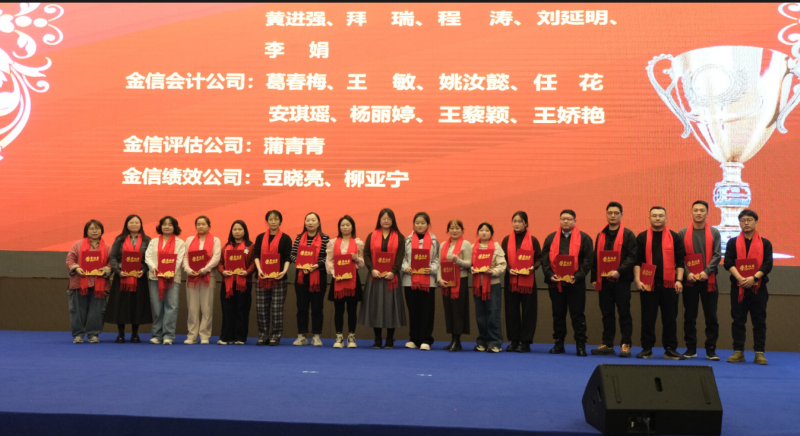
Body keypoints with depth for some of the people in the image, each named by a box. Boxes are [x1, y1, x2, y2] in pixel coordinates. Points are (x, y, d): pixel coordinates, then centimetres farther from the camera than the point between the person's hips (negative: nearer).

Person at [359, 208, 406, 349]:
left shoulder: (399, 237, 5)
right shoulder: (371, 236, 9)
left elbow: (401, 256, -3)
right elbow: (366, 254, 2)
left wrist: (393, 271, -17)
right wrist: (372, 269, -13)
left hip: (391, 277, -1)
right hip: (375, 277, 1)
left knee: (391, 306, 0)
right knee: (375, 307, 2)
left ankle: (390, 340, 9)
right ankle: (377, 339, 10)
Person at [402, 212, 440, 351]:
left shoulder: (433, 241, 5)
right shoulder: (408, 240, 8)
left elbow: (437, 260, 3)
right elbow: (403, 257, 7)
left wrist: (432, 269, -13)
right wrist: (406, 267, -11)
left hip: (428, 280, -1)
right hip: (410, 280, 1)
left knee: (427, 311, 0)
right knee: (413, 310, 7)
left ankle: (426, 340, 8)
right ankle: (414, 339, 17)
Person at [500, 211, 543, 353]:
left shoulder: (533, 240, 3)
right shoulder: (506, 240, 8)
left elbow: (539, 258, 2)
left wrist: (533, 267, -16)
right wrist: (509, 269, -11)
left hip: (528, 281, -2)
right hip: (511, 280, 2)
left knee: (528, 311, 0)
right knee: (511, 311, 4)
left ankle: (526, 342, 7)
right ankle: (514, 340, 13)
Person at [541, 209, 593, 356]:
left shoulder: (584, 238, 2)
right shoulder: (551, 238, 10)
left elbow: (588, 260, -3)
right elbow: (545, 259, 6)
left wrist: (577, 276, -14)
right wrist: (550, 275, -9)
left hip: (575, 283, -3)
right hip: (555, 282, 3)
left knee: (577, 315, 2)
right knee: (558, 314, 10)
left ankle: (581, 345, 10)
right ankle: (559, 343, 18)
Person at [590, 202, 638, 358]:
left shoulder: (628, 234, -1)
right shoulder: (601, 235, 14)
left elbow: (632, 256, -9)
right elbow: (595, 258, 16)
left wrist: (620, 271, -20)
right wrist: (594, 278, 11)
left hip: (622, 280, -5)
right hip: (604, 281, 5)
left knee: (624, 313, 0)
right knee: (607, 314, 9)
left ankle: (626, 345, 6)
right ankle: (607, 344, 15)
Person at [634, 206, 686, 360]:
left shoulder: (674, 237, 7)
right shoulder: (642, 237, 5)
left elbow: (680, 260, 4)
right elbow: (637, 260, 2)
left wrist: (679, 280, -5)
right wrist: (637, 279, -8)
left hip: (669, 284, 1)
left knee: (670, 318, 5)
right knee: (648, 318, 4)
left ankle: (670, 350, 13)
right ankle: (647, 349, 11)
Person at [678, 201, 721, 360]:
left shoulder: (714, 233, 6)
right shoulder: (683, 233, 5)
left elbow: (717, 255, -1)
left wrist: (706, 271, -15)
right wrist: (687, 273, -13)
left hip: (708, 280, 0)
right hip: (689, 281, 0)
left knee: (711, 316, 2)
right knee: (689, 316, 5)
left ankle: (711, 350, 9)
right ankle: (691, 348, 14)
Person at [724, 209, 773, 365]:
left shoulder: (765, 243, 7)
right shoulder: (733, 242, 7)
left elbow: (768, 264, -3)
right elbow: (728, 262, -4)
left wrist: (754, 278, -18)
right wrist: (739, 278, -19)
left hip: (758, 287, 0)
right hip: (738, 287, 0)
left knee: (759, 321, 1)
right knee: (738, 320, 2)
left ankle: (759, 353, 6)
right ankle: (738, 352, 8)